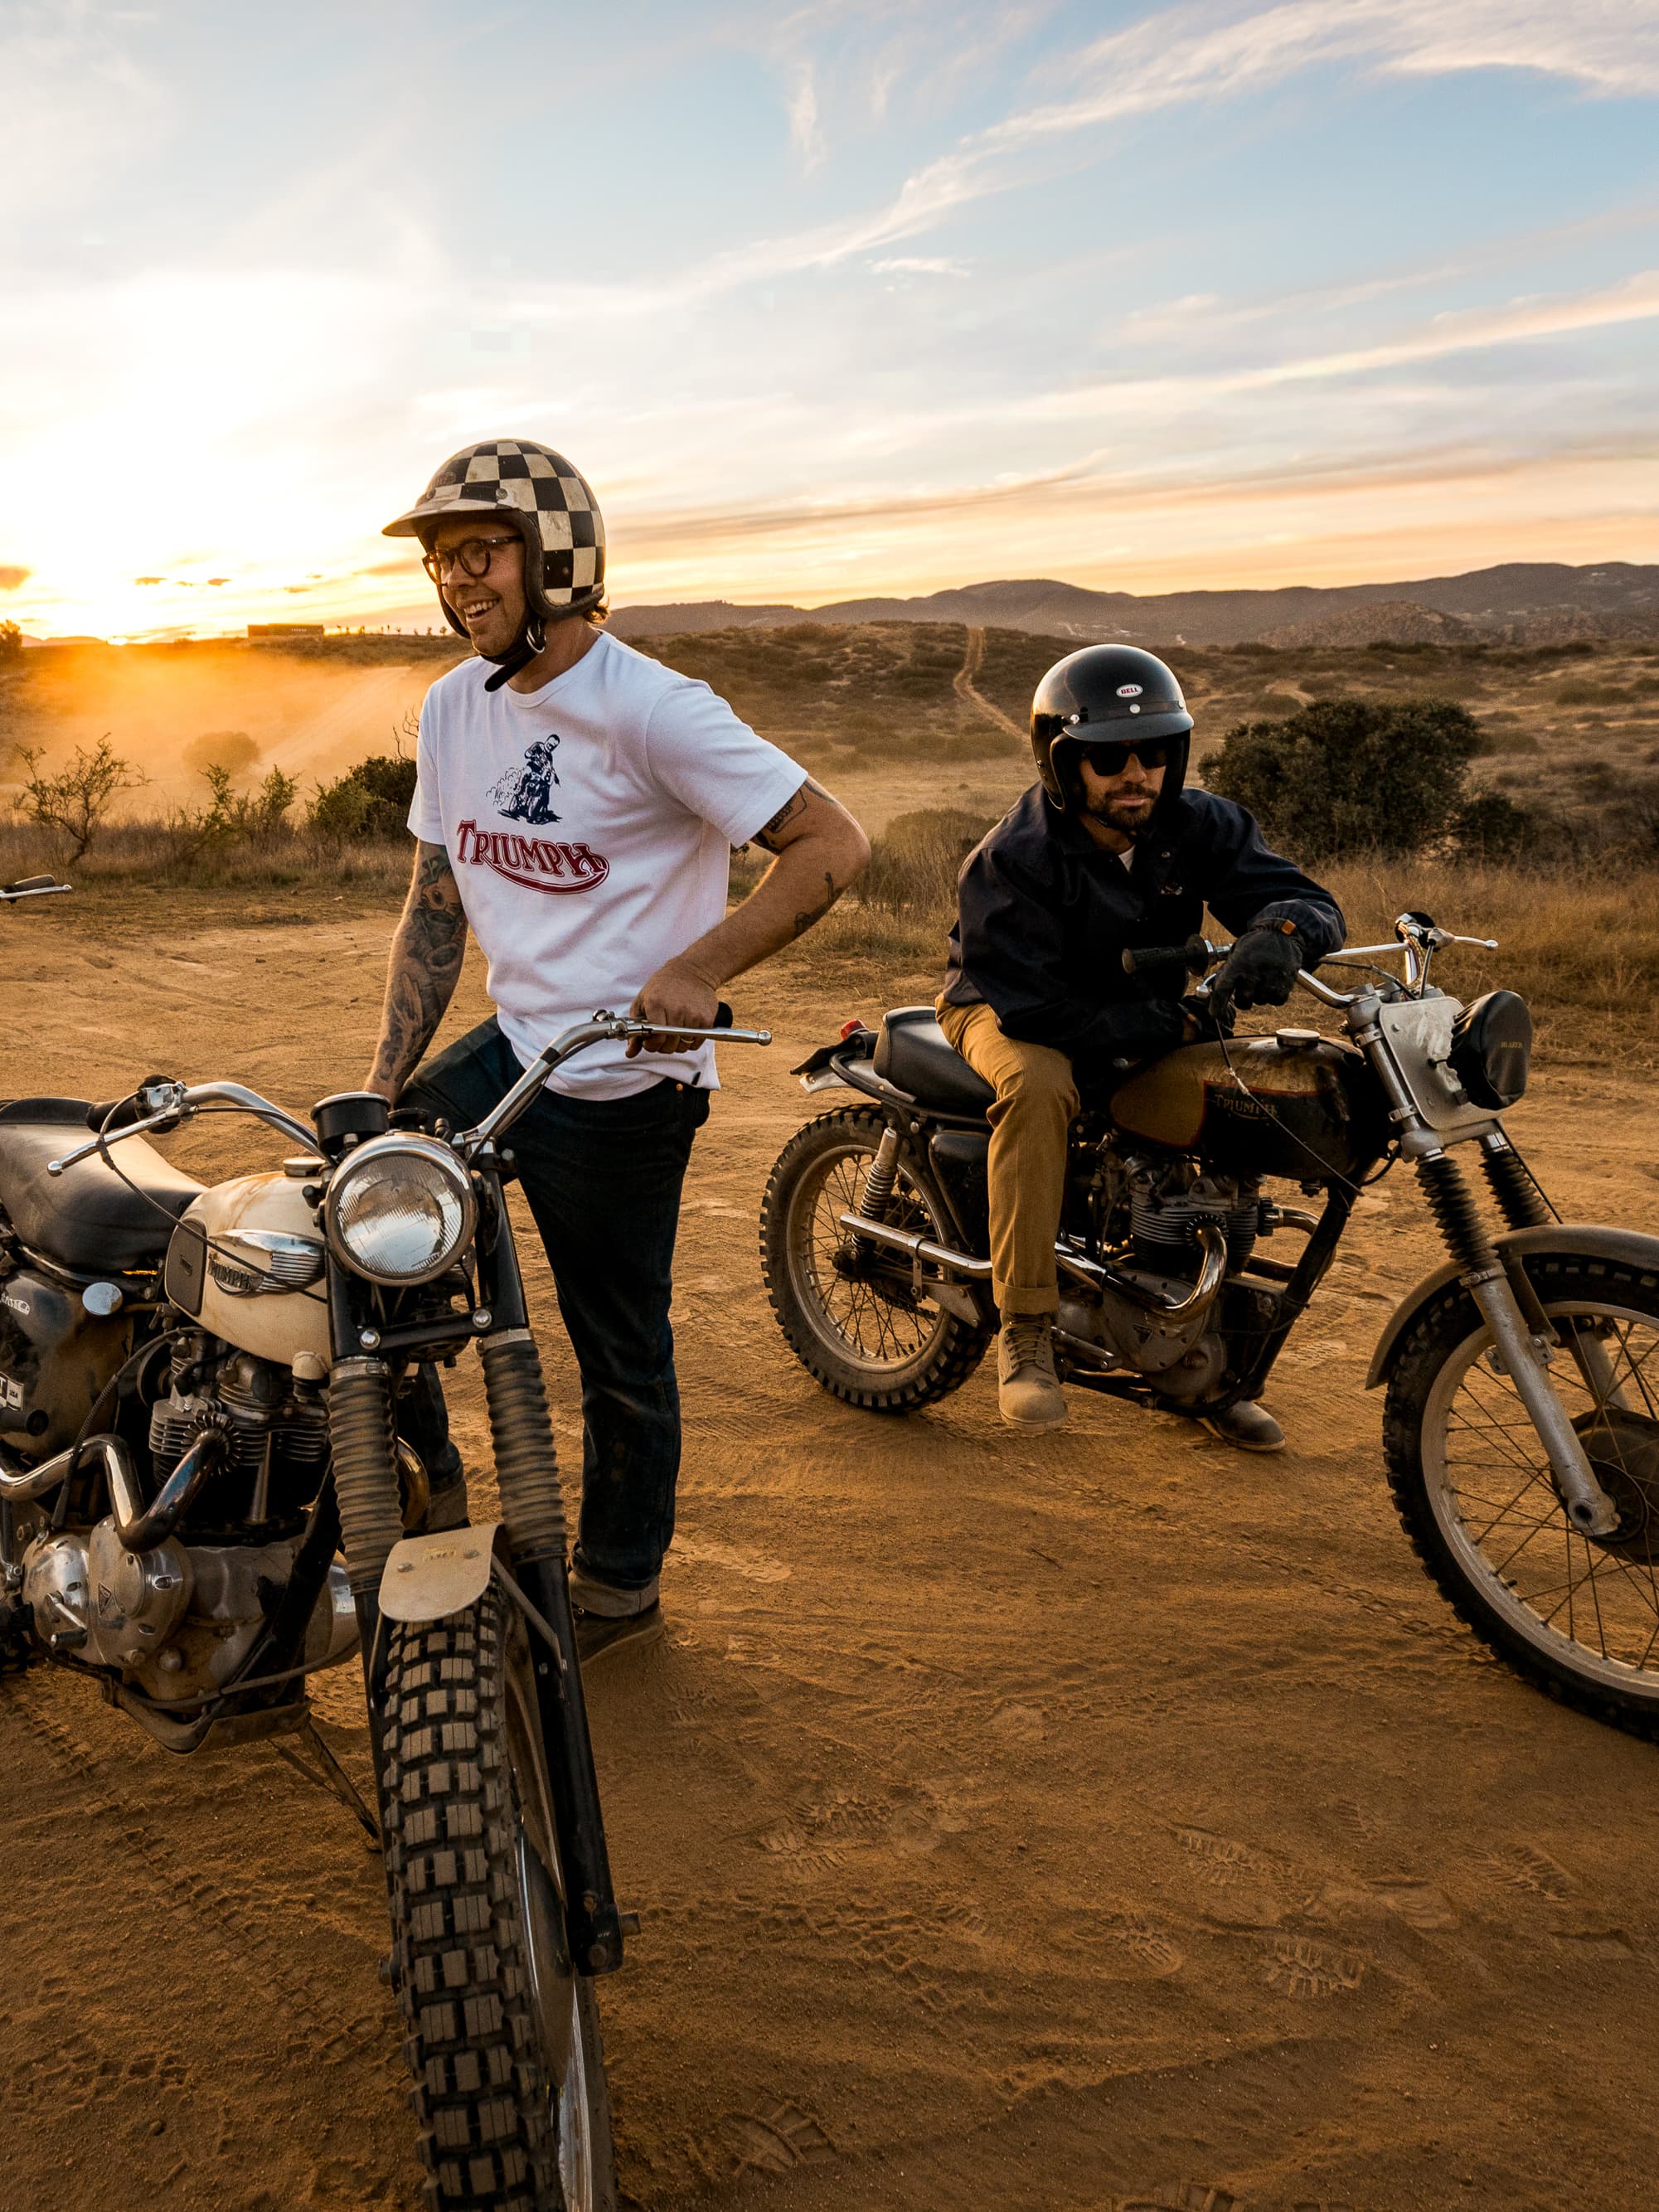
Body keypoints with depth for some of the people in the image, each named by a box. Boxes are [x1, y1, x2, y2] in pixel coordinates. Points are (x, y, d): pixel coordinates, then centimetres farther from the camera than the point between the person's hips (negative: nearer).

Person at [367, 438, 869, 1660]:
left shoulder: (651, 709, -16)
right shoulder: (454, 707, 7)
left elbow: (834, 842, -19)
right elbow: (437, 902, 12)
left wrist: (694, 972, -29)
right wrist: (384, 1082, 7)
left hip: (625, 1079, -7)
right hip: (508, 1045, 7)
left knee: (620, 1351, 5)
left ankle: (619, 1583, 29)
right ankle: (428, 1485, 25)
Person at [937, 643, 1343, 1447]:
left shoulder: (1202, 826, -9)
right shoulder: (1010, 860, -23)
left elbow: (1305, 898, -18)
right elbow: (1030, 1002, -29)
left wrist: (1280, 931, -43)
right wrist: (1169, 1028, -32)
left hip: (1151, 1012, 5)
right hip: (1009, 1016, -4)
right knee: (1038, 1082, -39)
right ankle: (1025, 1330, -29)